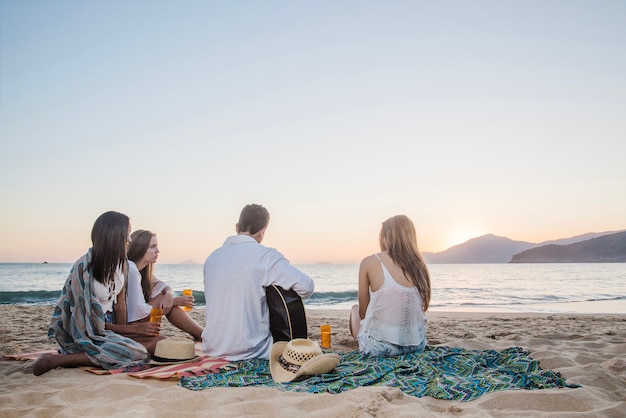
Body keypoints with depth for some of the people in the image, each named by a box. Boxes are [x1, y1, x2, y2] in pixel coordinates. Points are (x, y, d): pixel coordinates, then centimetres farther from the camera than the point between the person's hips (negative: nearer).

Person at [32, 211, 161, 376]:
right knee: (137, 353, -26)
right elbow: (90, 322, -18)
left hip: (108, 324, 8)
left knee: (156, 341, -6)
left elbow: (120, 303, 0)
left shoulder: (121, 262, -2)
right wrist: (133, 329, -17)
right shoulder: (84, 268, -23)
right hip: (84, 332, -8)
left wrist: (122, 336, -11)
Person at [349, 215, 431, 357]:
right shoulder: (418, 265, 0)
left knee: (355, 310, 27)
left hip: (379, 347, -4)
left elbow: (363, 312, -4)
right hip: (416, 344, 4)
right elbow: (422, 307, 7)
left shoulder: (370, 262, -10)